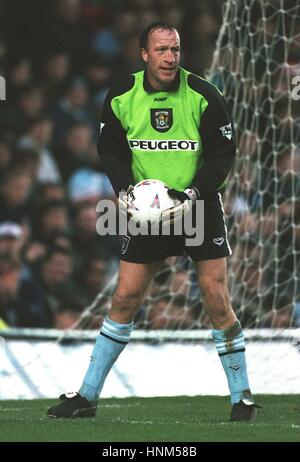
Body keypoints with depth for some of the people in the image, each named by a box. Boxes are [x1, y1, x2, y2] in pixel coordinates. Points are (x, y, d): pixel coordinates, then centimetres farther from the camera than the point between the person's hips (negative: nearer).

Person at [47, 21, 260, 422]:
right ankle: (87, 396, 8)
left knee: (217, 301, -7)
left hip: (200, 204, -2)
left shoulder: (202, 96, -10)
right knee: (124, 299, 1)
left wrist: (193, 194, -19)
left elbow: (223, 153, -7)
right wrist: (125, 190, -11)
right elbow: (111, 150, 6)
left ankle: (242, 396, 4)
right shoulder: (121, 99, -3)